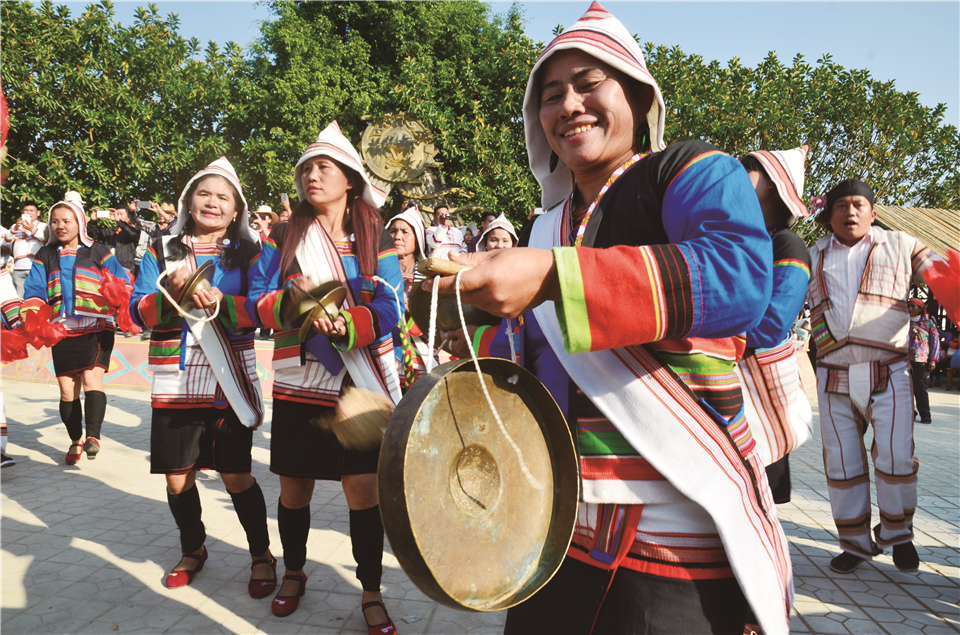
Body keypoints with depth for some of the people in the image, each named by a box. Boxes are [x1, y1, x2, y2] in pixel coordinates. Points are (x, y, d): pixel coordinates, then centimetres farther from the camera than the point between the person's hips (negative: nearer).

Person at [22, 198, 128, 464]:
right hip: (61, 330, 3)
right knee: (67, 390, 5)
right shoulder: (45, 256, 16)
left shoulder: (98, 251, 7)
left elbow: (121, 282, 0)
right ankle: (75, 440, 19)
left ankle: (93, 436, -18)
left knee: (91, 378, -19)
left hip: (96, 327, -3)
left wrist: (122, 304, -19)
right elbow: (34, 292, 9)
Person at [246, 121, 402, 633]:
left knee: (363, 488, -2)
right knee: (294, 489, 12)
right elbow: (256, 301, 1)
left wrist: (348, 326, -25)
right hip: (298, 383, 2)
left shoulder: (375, 238, 3)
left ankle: (371, 592, 17)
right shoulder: (283, 237, 6)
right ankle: (294, 571, 37)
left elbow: (390, 307, -7)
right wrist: (291, 300, -20)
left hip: (362, 382, -1)